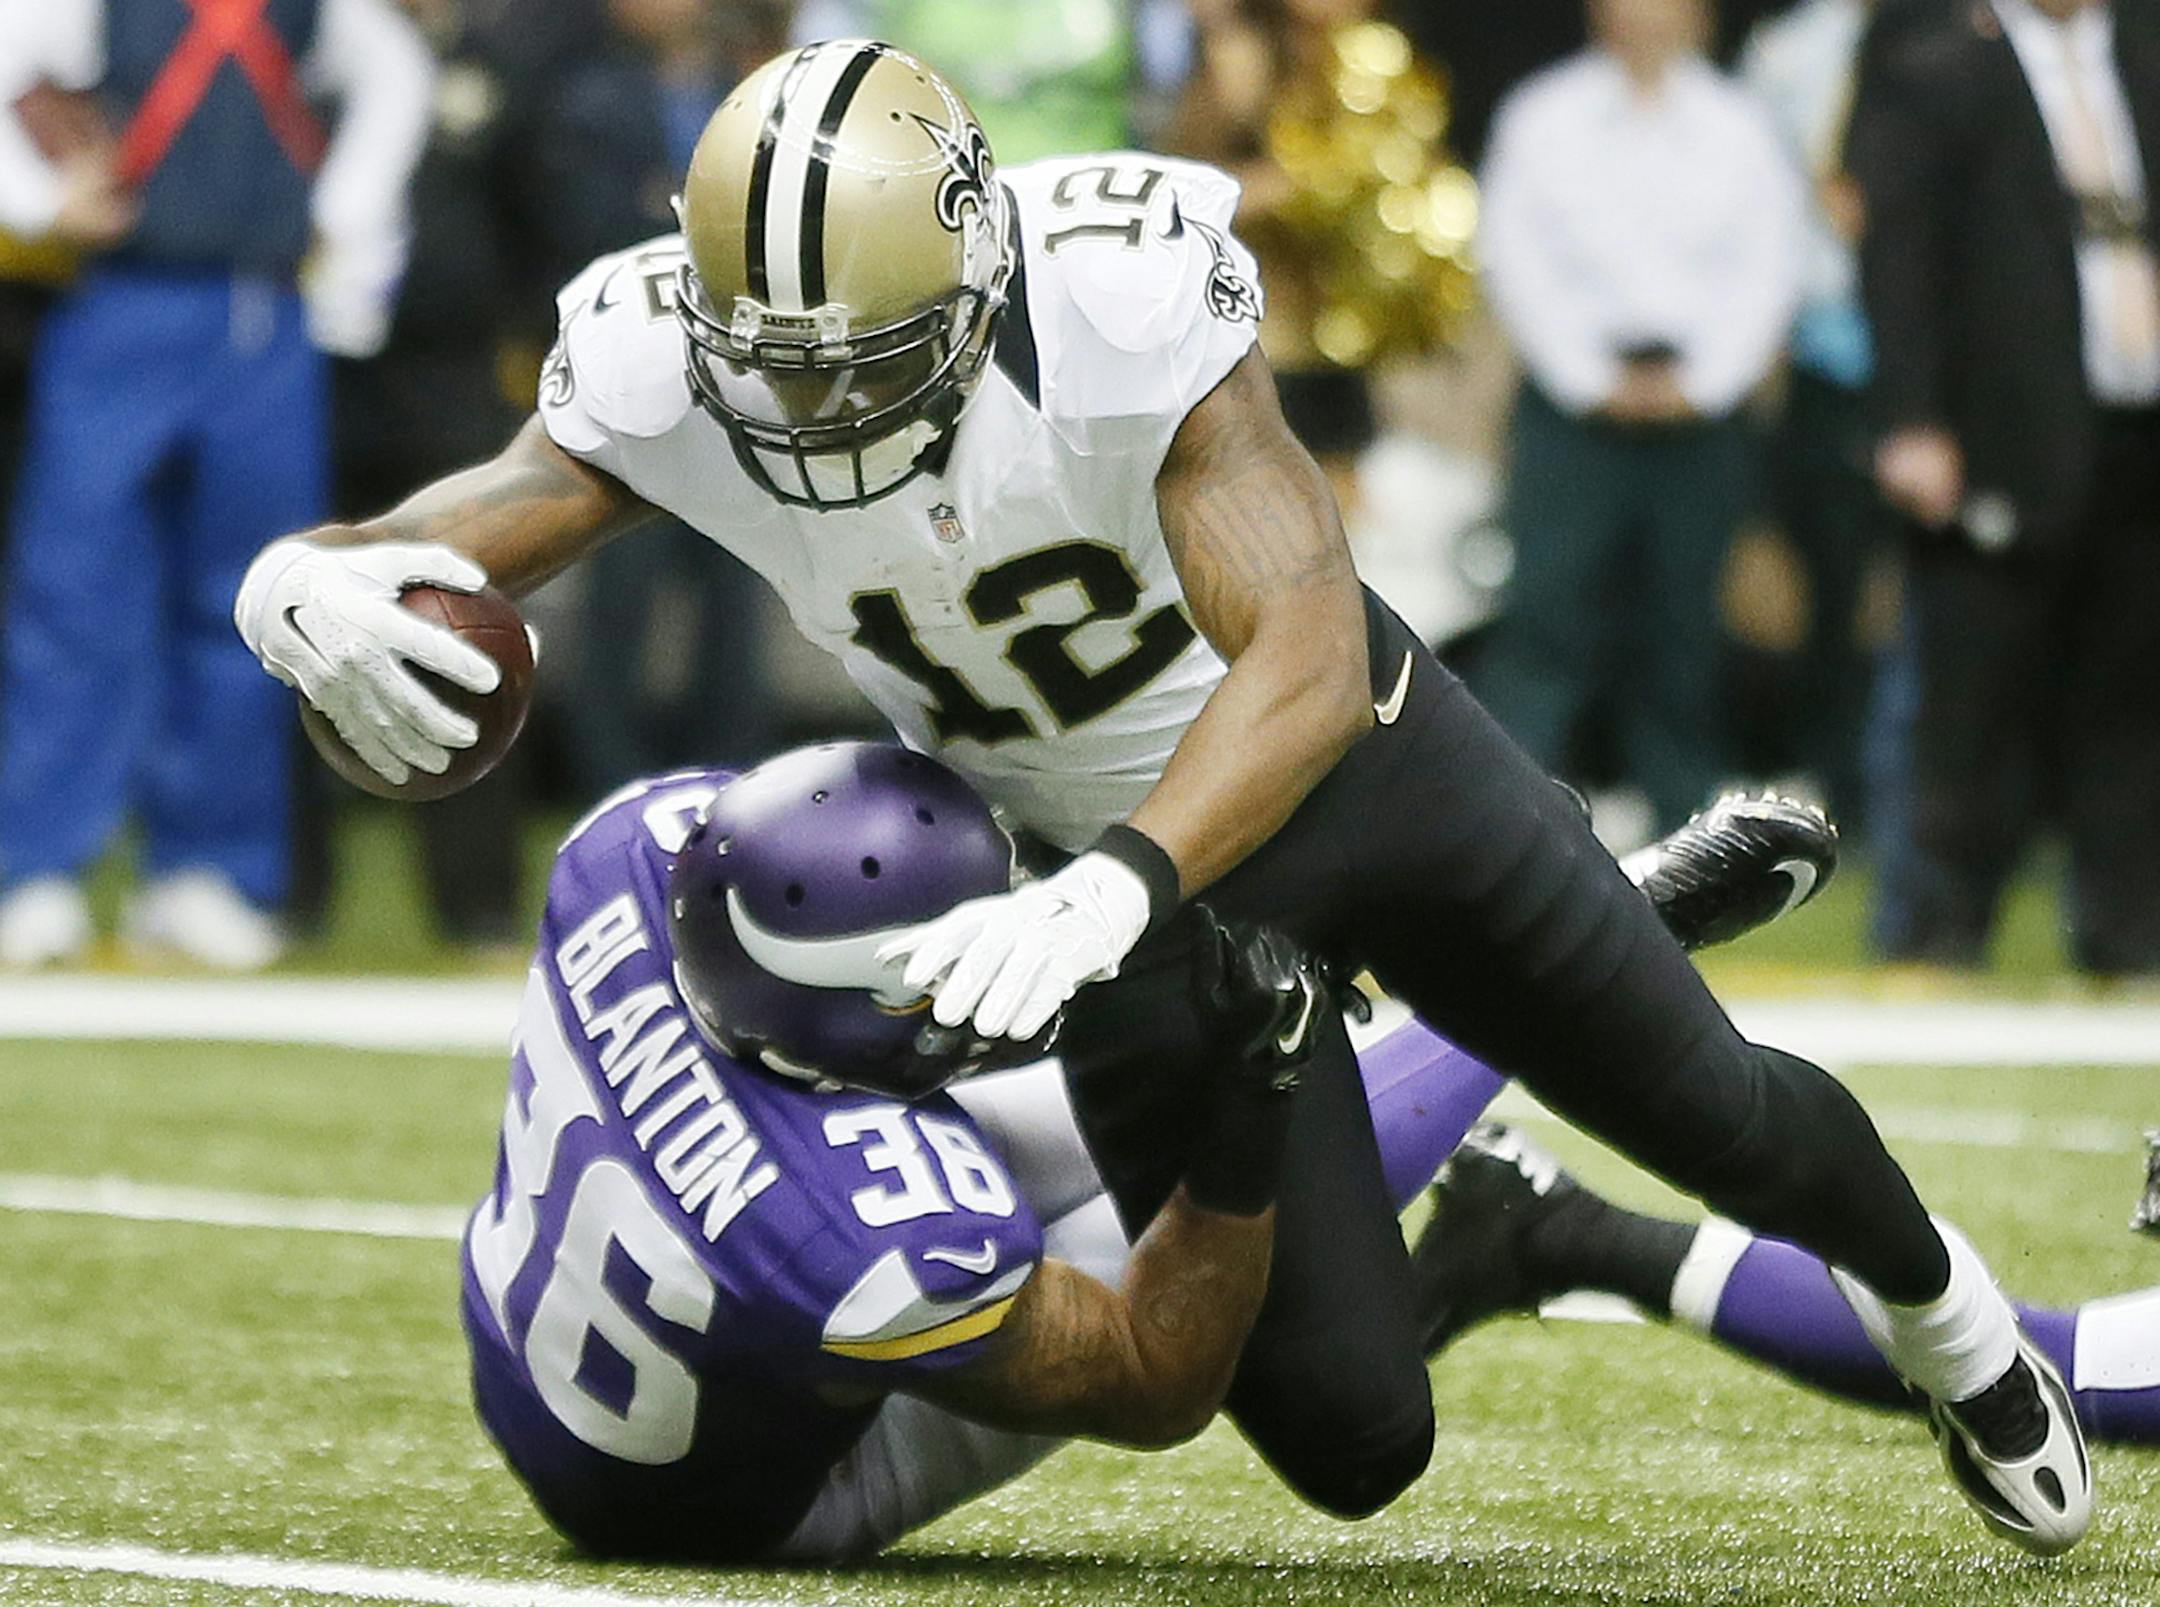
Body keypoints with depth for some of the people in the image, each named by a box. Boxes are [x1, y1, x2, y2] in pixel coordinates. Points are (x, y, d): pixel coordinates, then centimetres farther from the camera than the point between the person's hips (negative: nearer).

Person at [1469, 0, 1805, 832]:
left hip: (1701, 405, 1)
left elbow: (1770, 265, 5)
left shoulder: (1740, 129, 8)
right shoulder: (1542, 117, 6)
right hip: (1576, 398, -1)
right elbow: (1512, 255, 1)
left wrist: (1701, 381, -6)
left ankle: (1686, 820, 9)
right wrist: (1590, 379, -6)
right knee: (1547, 606, -10)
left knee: (1684, 631, 3)